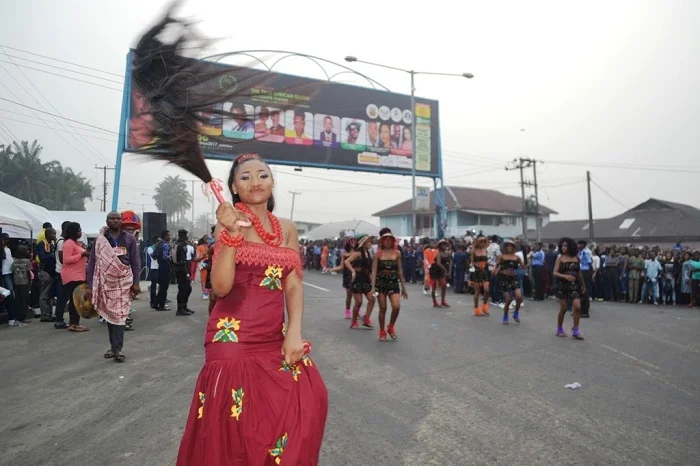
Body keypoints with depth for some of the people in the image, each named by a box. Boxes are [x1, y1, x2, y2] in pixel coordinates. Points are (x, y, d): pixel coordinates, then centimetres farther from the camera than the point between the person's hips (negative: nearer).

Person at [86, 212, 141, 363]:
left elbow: (136, 262, 4)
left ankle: (117, 349, -3)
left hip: (123, 282, -2)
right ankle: (114, 346, 18)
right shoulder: (100, 240, 5)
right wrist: (90, 286, -1)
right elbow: (92, 263, 4)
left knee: (119, 315, -6)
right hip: (106, 282, 2)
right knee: (109, 314, 7)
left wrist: (136, 282, -4)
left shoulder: (129, 239, 4)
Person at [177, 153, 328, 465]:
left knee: (307, 397, -2)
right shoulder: (229, 222, -5)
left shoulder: (287, 229, 7)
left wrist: (294, 332, -10)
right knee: (236, 419, -2)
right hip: (234, 336, -4)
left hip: (274, 336, 4)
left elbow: (293, 285, 4)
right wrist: (232, 235, -25)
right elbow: (220, 287, -14)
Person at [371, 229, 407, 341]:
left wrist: (403, 287, 10)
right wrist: (373, 287, -13)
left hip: (394, 282, 1)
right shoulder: (378, 253, -3)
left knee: (396, 306, -14)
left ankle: (391, 327, 13)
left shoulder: (397, 253, 3)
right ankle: (382, 332, 20)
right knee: (383, 308, 2)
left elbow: (400, 271, 8)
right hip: (381, 282, -1)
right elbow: (374, 271, -5)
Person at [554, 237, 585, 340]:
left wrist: (583, 285, 18)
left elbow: (579, 272, 14)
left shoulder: (576, 258, 4)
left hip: (574, 285, 2)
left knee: (577, 307, -10)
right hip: (563, 285, -2)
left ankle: (575, 331, 2)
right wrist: (565, 276, -27)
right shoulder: (560, 258, -2)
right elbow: (555, 273, -10)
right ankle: (559, 329, 20)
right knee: (563, 309, 2)